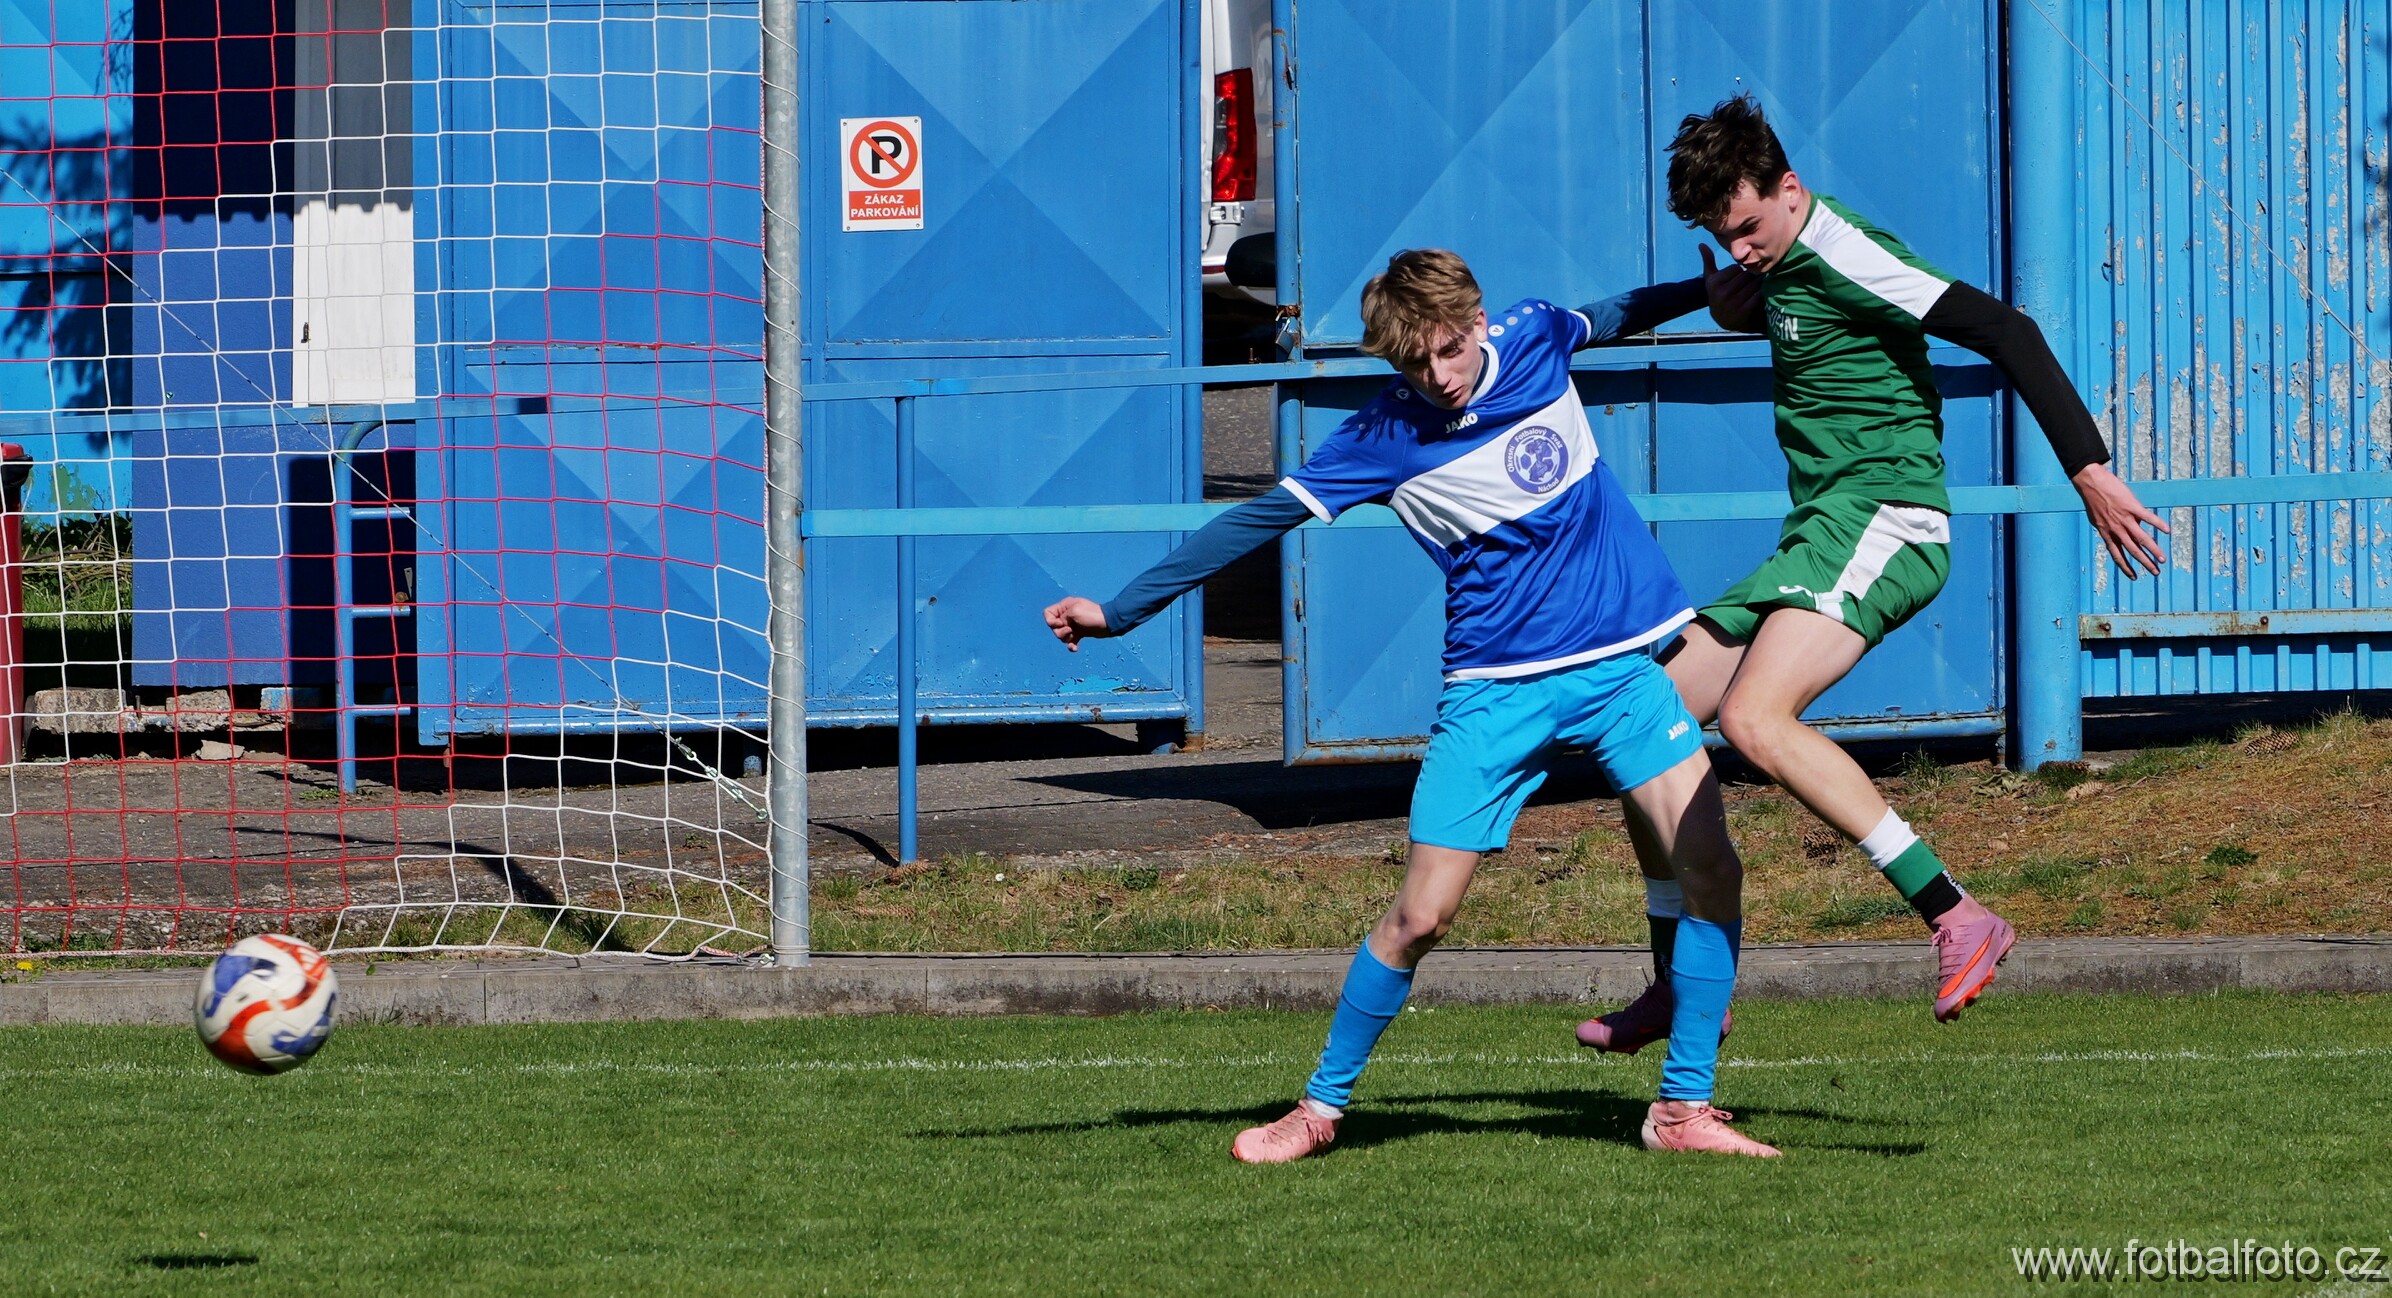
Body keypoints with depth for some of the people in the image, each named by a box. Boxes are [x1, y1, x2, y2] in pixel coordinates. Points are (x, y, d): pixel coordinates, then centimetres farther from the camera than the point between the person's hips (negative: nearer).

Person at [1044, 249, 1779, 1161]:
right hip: (1495, 690, -3)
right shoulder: (1386, 438, -10)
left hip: (1622, 663, 3)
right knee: (1420, 915, -6)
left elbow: (1618, 316, 22)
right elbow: (1258, 520, -6)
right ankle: (1321, 1107, 13)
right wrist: (1119, 612, -6)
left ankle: (1683, 1108, -2)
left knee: (1709, 871, -11)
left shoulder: (1534, 340, -2)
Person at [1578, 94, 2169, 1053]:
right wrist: (1738, 300, 12)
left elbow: (2001, 331, -20)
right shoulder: (1781, 259, 14)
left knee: (1754, 720, -30)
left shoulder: (1842, 255, -14)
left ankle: (1958, 920, -33)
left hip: (1880, 522, -10)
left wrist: (2088, 469, -26)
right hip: (1816, 538, 10)